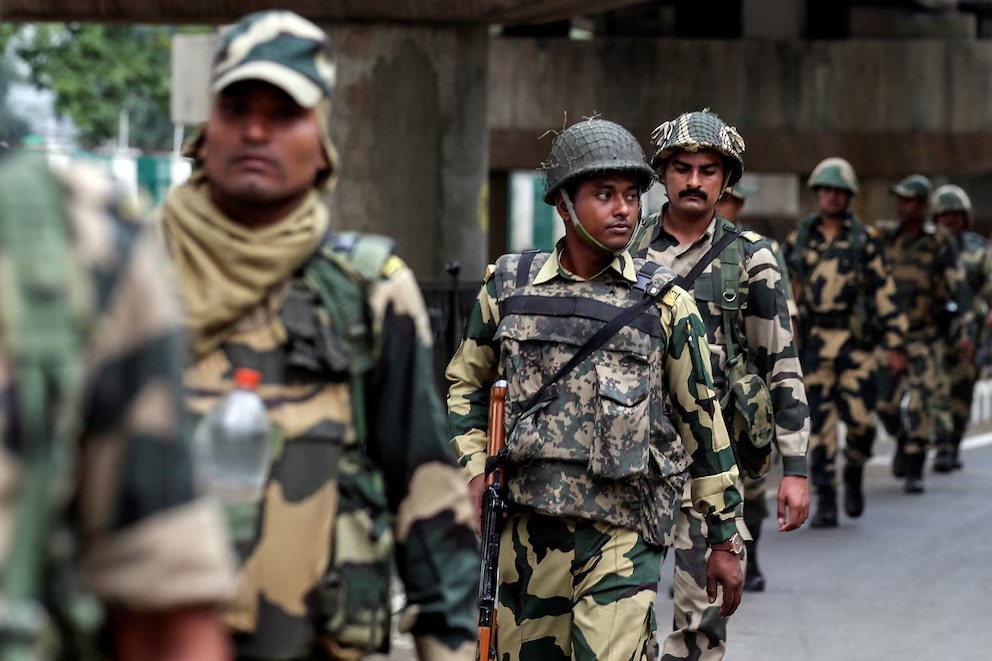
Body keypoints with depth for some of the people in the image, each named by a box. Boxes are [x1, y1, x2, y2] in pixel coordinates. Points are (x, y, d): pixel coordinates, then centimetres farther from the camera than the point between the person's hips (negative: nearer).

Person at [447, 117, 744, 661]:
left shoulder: (664, 302, 2)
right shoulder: (509, 287, 6)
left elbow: (702, 418, 6)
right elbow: (465, 383, 19)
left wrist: (725, 539, 7)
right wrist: (473, 467, 3)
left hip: (623, 531, -2)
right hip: (529, 522, 2)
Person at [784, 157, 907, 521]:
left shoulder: (865, 239, 3)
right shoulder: (798, 240, 8)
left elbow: (884, 291, 1)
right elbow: (785, 293, 13)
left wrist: (895, 344, -4)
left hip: (856, 342, -1)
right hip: (814, 344, 1)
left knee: (860, 419, -6)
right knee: (820, 424, -2)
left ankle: (854, 472, 23)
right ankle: (825, 501, 3)